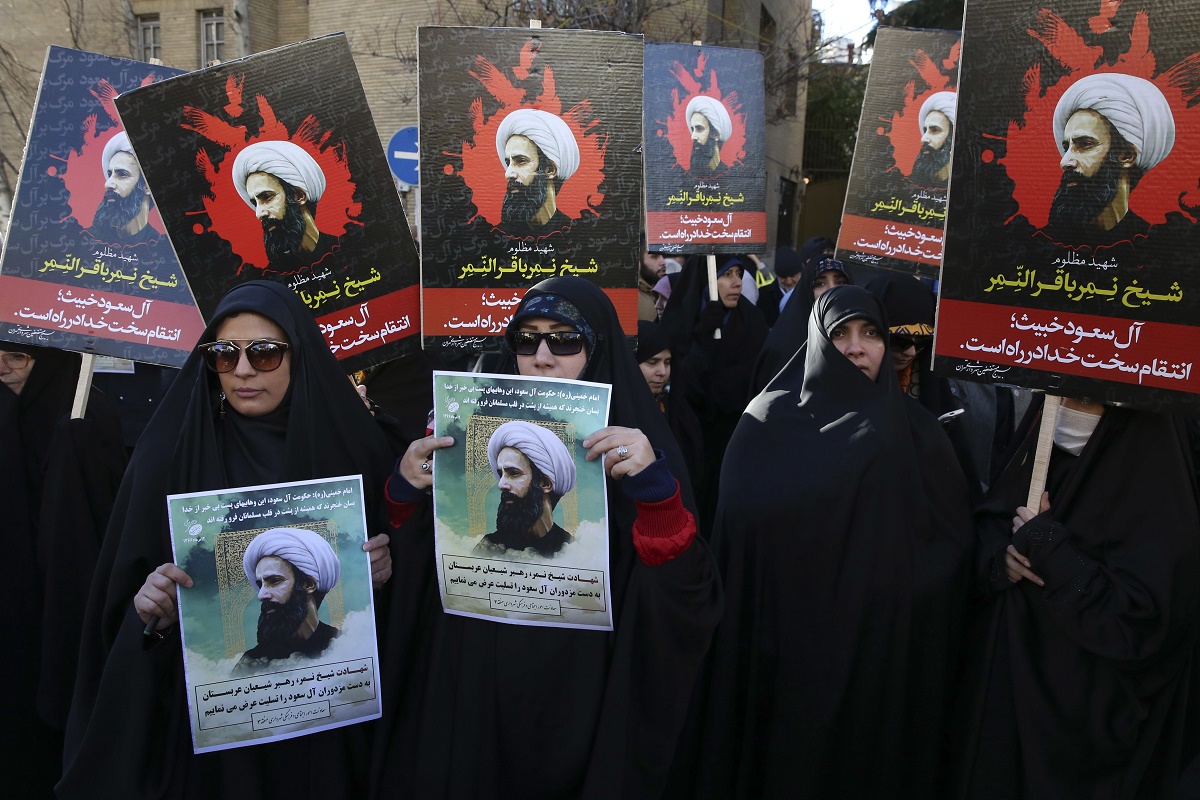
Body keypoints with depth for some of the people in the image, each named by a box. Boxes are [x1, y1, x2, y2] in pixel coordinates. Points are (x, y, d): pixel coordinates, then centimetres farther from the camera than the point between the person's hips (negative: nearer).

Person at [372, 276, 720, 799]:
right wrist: (406, 493, -14)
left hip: (586, 695, -2)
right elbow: (419, 572, 5)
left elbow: (687, 599, -18)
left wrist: (656, 487, -32)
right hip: (475, 688, 3)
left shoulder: (636, 442, -10)